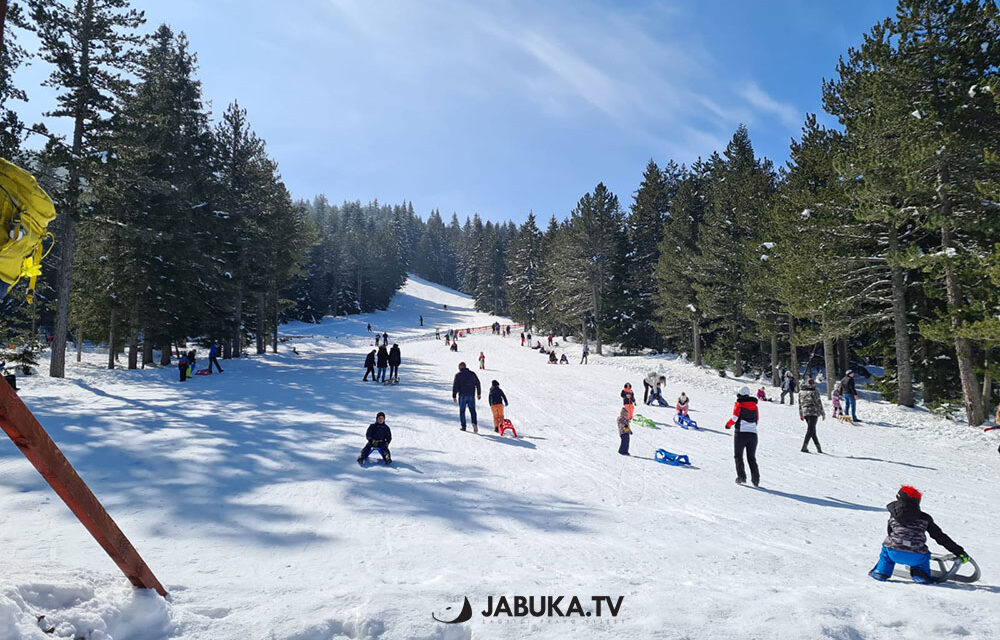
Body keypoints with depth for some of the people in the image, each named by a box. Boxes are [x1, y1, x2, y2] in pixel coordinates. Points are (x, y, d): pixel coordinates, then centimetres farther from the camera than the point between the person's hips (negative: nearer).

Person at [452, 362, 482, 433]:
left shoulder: (458, 375, -4)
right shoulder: (472, 374, 8)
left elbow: (455, 386, -7)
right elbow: (478, 384, 12)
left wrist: (454, 396, -2)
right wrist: (479, 394, 20)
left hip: (462, 396, -3)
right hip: (471, 395, 3)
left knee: (462, 411, 7)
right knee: (472, 410, 6)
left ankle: (463, 426, 4)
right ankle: (474, 423, -16)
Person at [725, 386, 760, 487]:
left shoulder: (739, 404, -5)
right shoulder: (754, 405, 10)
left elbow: (735, 418, -12)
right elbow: (757, 420, 14)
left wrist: (728, 425, 5)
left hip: (741, 433, -5)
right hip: (753, 434, 5)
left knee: (738, 456, 8)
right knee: (752, 458, 13)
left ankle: (741, 477, -1)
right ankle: (756, 479, 4)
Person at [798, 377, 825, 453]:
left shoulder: (801, 392, 9)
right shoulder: (814, 392, -8)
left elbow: (800, 404, 14)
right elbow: (819, 404, -6)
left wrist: (801, 415, 20)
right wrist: (823, 413, 3)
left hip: (805, 413, 6)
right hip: (813, 412, -6)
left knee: (812, 430, 14)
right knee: (810, 430, -5)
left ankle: (818, 448, 18)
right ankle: (804, 447, -15)